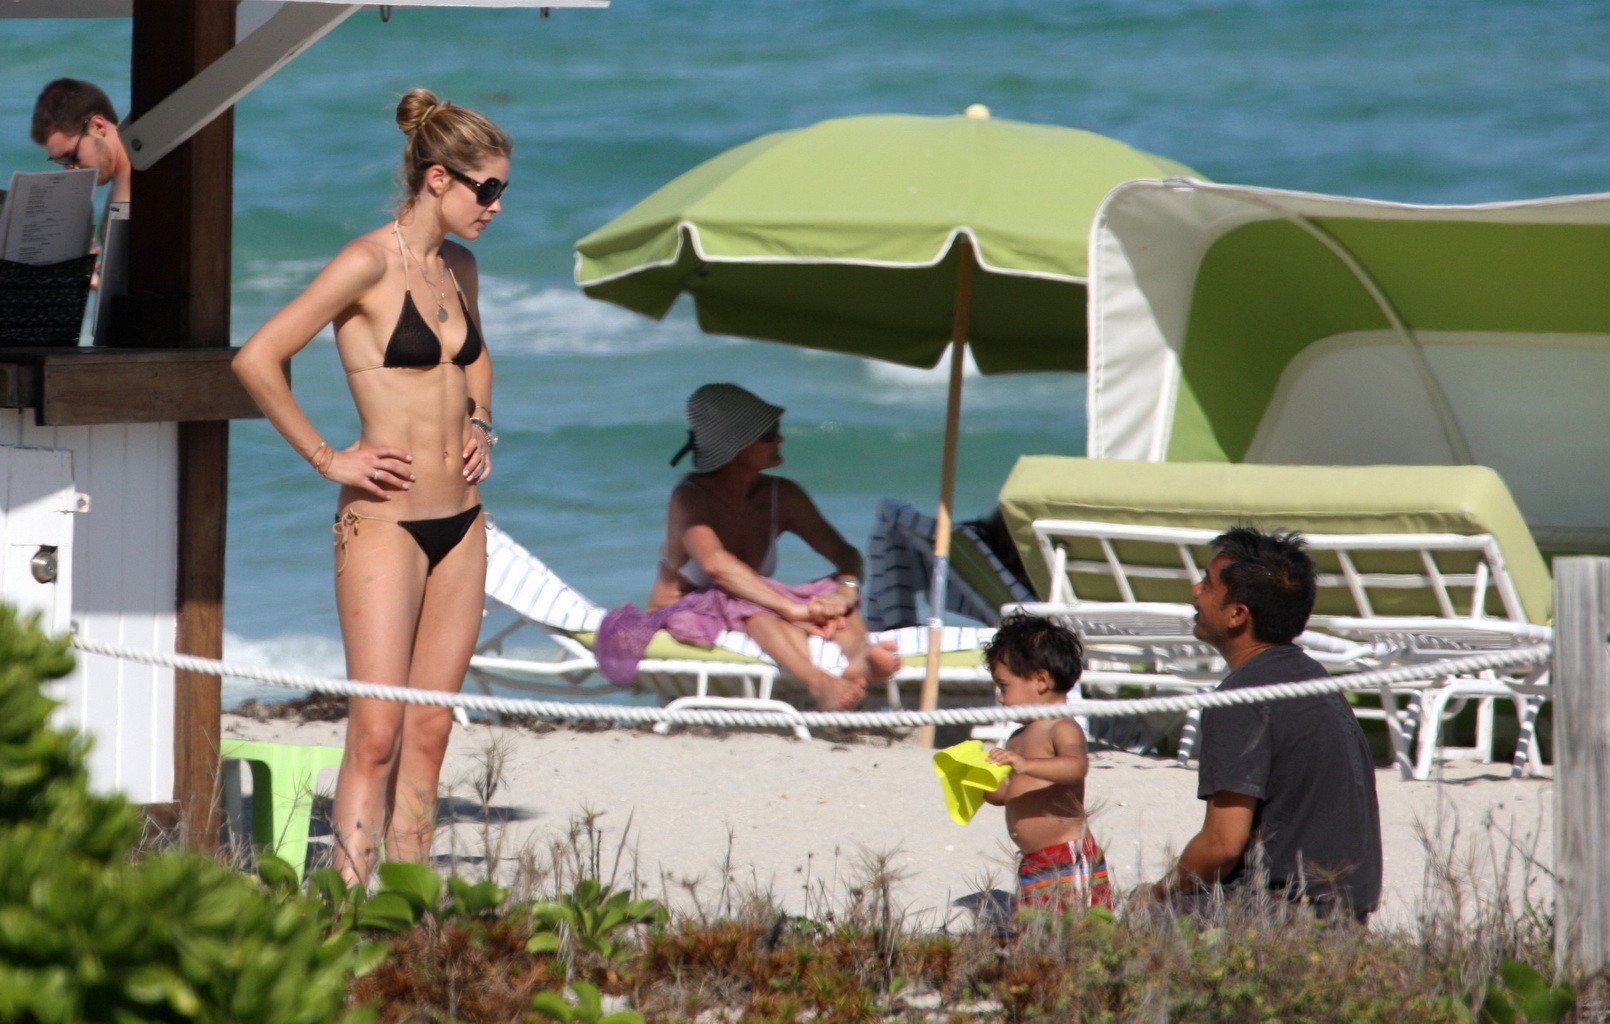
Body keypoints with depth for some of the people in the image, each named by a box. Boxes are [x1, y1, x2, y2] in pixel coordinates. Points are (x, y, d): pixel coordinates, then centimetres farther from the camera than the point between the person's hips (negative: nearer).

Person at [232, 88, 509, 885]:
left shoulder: (459, 267, 11)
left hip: (461, 520, 7)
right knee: (376, 734, -11)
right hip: (385, 520, -7)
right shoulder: (368, 265, -12)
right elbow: (257, 359, -18)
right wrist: (325, 457, -13)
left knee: (428, 734, 6)